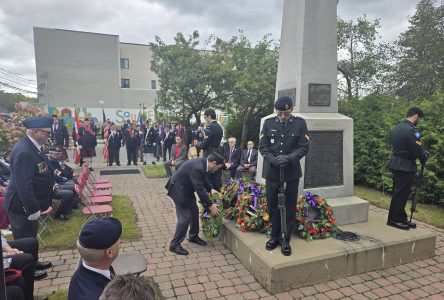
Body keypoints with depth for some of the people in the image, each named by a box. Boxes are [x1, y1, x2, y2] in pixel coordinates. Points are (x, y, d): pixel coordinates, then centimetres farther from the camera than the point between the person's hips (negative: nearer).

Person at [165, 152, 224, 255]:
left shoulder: (203, 162, -3)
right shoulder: (197, 168, -32)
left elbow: (203, 179, 16)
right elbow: (199, 189, -29)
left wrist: (211, 189, 4)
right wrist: (210, 205, -20)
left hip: (185, 188, 10)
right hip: (178, 189, -10)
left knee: (194, 211, 15)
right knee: (185, 217, -8)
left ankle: (193, 236, 33)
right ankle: (174, 245, 5)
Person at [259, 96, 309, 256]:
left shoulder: (300, 123, -2)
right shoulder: (268, 123, 1)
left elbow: (304, 147, -4)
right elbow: (262, 146, 1)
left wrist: (288, 158, -20)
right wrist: (272, 159, -17)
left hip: (291, 172, -1)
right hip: (272, 172, 1)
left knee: (290, 208, 7)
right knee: (273, 207, 11)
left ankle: (286, 240, 23)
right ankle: (275, 236, 29)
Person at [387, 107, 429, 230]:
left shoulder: (395, 128, 11)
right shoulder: (412, 131, -17)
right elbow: (418, 150, -17)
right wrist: (425, 156, 5)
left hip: (395, 164, 9)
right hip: (406, 167, -9)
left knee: (398, 192, 14)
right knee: (401, 193, 1)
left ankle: (401, 219, 24)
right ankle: (393, 219, 9)